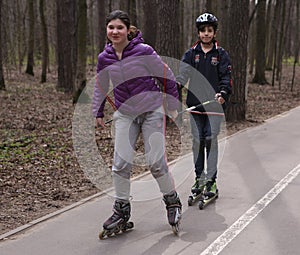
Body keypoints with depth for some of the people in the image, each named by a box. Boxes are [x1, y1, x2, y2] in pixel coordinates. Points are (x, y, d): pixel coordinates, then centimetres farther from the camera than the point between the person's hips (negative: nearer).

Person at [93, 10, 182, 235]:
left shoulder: (144, 51, -16)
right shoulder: (104, 58, -3)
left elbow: (167, 77, -5)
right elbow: (101, 87, 15)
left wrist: (173, 107, 1)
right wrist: (98, 113, 18)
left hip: (152, 110, -3)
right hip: (124, 114, 4)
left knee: (156, 162, -4)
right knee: (121, 163, -4)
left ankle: (172, 201, 19)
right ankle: (122, 209, 12)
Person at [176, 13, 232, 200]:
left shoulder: (221, 54, 5)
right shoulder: (191, 53, 10)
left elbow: (226, 77, -3)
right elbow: (184, 71, -4)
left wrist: (223, 93, -23)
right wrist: (177, 84, -26)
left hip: (214, 104, -2)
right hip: (195, 103, 2)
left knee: (211, 139, -7)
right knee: (198, 141, 6)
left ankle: (211, 181, 0)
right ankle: (199, 178, 18)